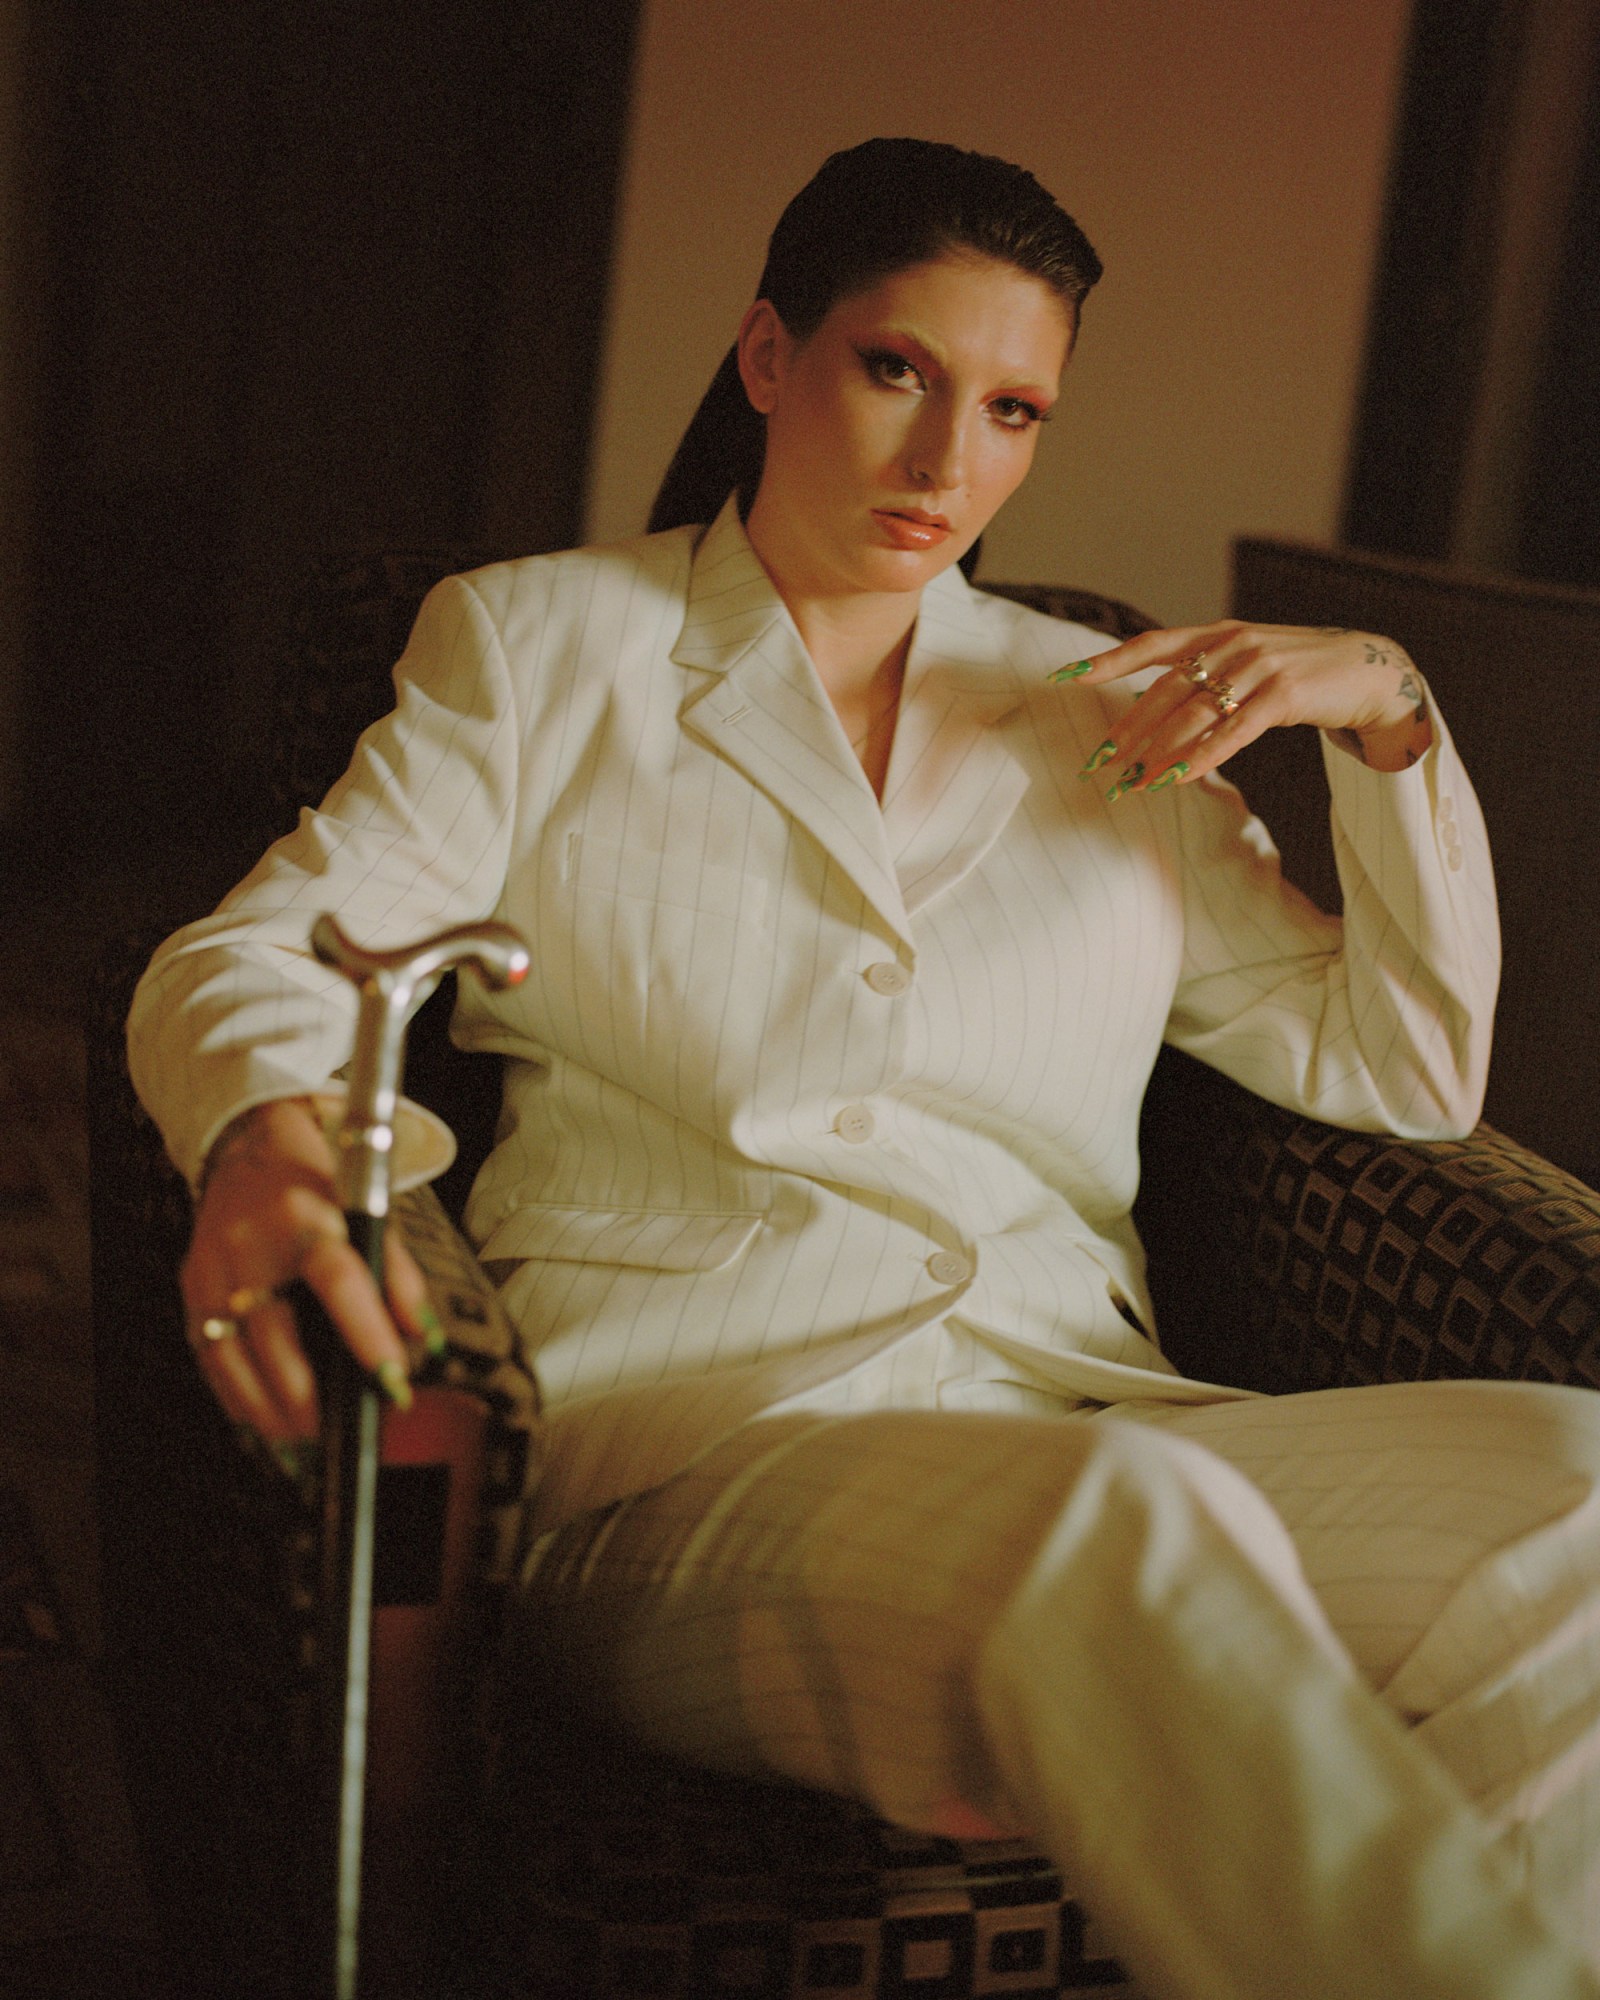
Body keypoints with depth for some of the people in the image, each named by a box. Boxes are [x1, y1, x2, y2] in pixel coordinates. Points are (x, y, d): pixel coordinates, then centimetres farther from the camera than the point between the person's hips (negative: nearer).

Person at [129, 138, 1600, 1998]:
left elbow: (1395, 1070, 24)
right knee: (1127, 1527, -39)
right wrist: (261, 1135, -22)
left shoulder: (1104, 713, 23)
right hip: (694, 1435, -3)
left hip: (1081, 1410, 4)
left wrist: (1389, 721, 9)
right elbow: (256, 953, 3)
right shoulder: (541, 643, 16)